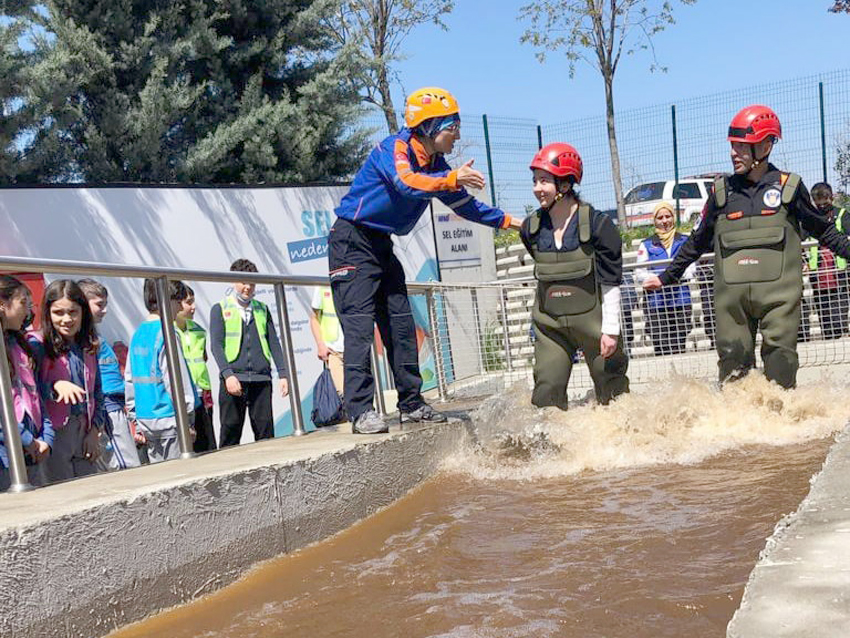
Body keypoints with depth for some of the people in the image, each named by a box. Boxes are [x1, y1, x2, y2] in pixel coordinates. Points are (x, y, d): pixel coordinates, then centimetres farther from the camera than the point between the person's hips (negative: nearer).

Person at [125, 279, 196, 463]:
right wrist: (187, 420, -11)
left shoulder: (138, 334, 10)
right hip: (169, 419, -7)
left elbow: (129, 378, 13)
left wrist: (135, 420, 19)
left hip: (145, 419, 8)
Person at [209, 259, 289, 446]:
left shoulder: (262, 309, 17)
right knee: (231, 429, -1)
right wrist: (227, 374, -16)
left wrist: (282, 374, 6)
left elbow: (274, 343, 16)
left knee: (265, 430, 1)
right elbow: (216, 345, -3)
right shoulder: (220, 309, 6)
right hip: (233, 379, -3)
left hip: (261, 378, 3)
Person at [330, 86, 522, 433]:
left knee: (401, 324, 7)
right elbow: (407, 184, -37)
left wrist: (507, 220, 14)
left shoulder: (436, 165, 7)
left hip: (381, 245, 9)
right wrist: (453, 180, -46)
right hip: (352, 240, -9)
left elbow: (464, 204, 16)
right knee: (359, 325, -14)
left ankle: (411, 403, 16)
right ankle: (360, 411, -14)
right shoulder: (395, 148, -17)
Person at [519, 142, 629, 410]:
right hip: (550, 325, 3)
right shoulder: (532, 228, 0)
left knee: (611, 388, 9)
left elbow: (610, 281, -10)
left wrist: (611, 329, -10)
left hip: (592, 319, -3)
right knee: (546, 391, 0)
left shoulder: (597, 224, -12)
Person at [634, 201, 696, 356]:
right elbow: (639, 274, 2)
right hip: (656, 302, -1)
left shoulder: (684, 241, 12)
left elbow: (691, 269, 4)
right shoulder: (647, 245, 10)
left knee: (679, 348, 1)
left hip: (681, 299, 1)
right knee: (661, 348, -8)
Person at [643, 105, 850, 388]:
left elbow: (823, 230, 17)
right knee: (732, 362, 2)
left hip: (778, 292, -2)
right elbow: (698, 241, 20)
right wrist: (666, 277, 22)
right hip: (732, 295, 2)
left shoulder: (789, 187, 5)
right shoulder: (722, 191, 10)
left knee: (780, 363, -4)